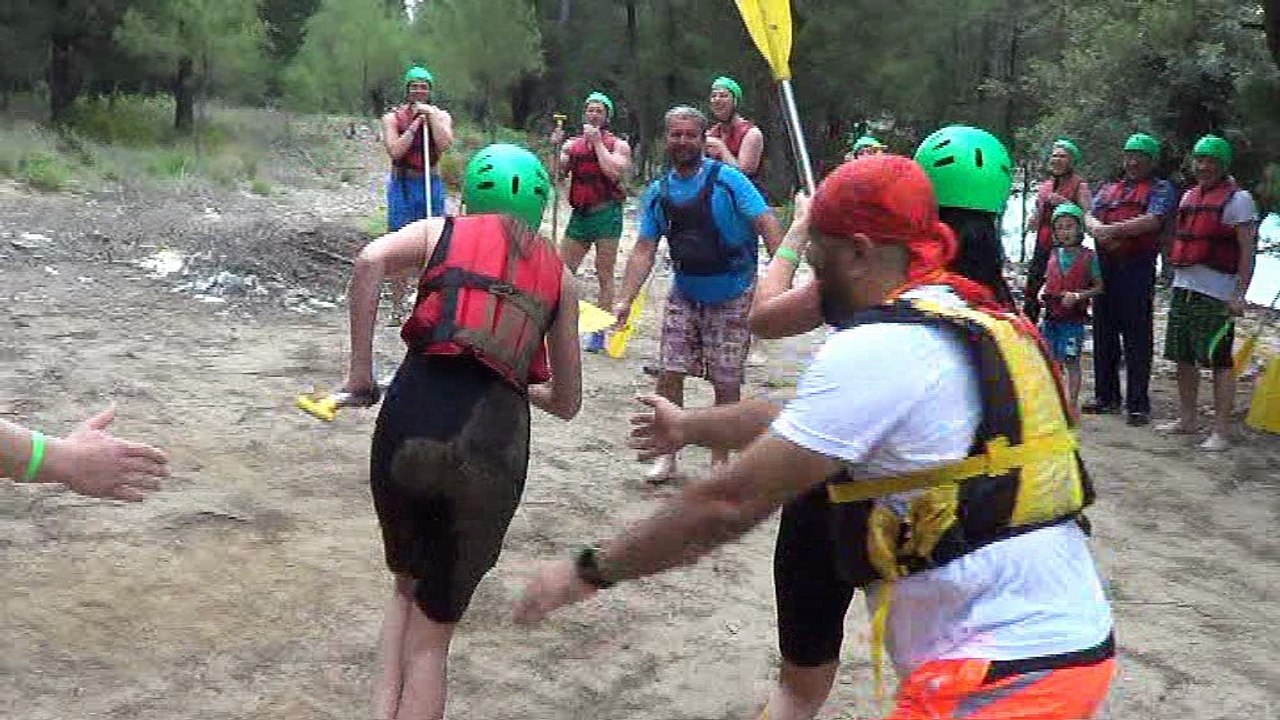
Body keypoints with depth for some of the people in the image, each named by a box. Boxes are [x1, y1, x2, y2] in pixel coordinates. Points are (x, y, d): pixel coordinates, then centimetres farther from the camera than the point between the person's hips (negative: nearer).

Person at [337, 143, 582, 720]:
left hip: (411, 425, 0)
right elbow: (567, 403, 24)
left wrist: (359, 371, -3)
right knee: (433, 637, 16)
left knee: (408, 585, 29)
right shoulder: (559, 276, 20)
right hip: (494, 447, 0)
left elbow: (371, 260, -8)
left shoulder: (442, 232, 15)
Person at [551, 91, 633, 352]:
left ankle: (599, 333, 4)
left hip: (606, 213, -4)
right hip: (580, 213, 4)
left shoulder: (618, 145, 1)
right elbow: (557, 174, 3)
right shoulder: (572, 144, 11)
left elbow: (615, 172, -17)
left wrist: (597, 142, -12)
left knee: (604, 275, 0)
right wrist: (556, 148, -11)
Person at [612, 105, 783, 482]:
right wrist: (625, 300, -7)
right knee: (669, 375, -1)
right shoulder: (658, 192, 1)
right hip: (684, 296, 4)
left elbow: (767, 224, -17)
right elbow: (644, 251, 2)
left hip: (732, 298, -3)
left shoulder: (726, 179, -13)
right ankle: (667, 455, 14)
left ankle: (720, 461, 17)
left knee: (726, 383, 2)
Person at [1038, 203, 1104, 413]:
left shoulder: (1088, 256, -5)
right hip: (1051, 316, 5)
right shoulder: (1054, 255, 9)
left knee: (1071, 361, -2)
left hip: (1074, 318, -5)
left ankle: (1072, 403, 4)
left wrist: (1078, 296, -16)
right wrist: (1042, 293, 1)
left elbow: (1099, 287, -3)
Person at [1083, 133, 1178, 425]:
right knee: (1103, 333, 10)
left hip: (1137, 267, -6)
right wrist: (1098, 229, -13)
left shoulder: (1161, 189, 5)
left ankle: (1138, 404, -2)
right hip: (1104, 266, 6)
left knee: (1137, 336, -5)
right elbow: (1090, 216, 10)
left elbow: (1153, 221, -12)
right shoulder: (1108, 189, 23)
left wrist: (1113, 229, -14)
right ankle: (1106, 396, 21)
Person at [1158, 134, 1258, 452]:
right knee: (1183, 357, 13)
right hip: (1183, 289, 7)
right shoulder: (1189, 196, 16)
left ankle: (1222, 431, -2)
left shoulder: (1238, 199, -6)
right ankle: (1187, 419, 26)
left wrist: (1240, 294, -16)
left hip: (1216, 294, -7)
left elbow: (1247, 251, -10)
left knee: (1219, 360, -5)